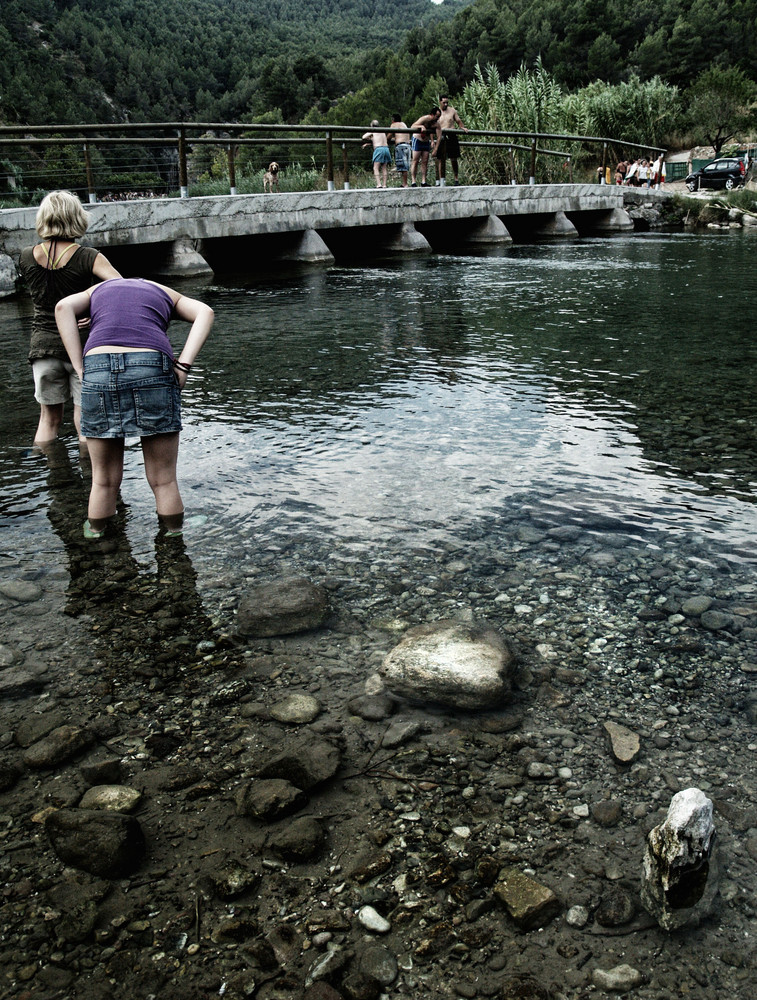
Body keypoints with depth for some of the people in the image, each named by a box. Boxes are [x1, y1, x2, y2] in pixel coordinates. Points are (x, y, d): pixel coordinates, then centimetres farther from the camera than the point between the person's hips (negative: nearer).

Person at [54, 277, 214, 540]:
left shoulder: (98, 290, 33)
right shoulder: (166, 294, 31)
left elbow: (63, 306, 11)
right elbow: (205, 313, 10)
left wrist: (81, 370, 6)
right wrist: (182, 367, 1)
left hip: (99, 370, 1)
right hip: (153, 369, -1)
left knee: (104, 481, 16)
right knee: (164, 481, 9)